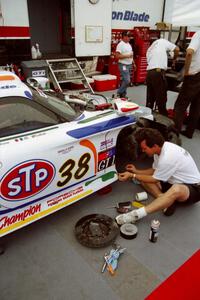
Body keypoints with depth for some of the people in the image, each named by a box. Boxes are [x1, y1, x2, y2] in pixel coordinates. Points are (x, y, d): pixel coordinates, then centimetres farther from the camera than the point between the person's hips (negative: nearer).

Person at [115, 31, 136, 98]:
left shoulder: (129, 44, 15)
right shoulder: (120, 45, -12)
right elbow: (117, 56, -19)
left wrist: (133, 63, 20)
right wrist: (127, 56, -23)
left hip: (129, 65, 8)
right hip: (123, 65, -8)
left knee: (125, 81, 10)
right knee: (127, 81, -14)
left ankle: (123, 95, 17)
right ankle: (119, 93, 1)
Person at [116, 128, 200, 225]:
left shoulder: (168, 157, -31)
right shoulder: (162, 147, -4)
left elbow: (154, 179, -16)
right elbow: (154, 170, 12)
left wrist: (132, 175, -9)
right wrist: (136, 171, 2)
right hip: (174, 182, 9)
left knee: (176, 189, -43)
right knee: (143, 179, -1)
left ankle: (136, 214, -44)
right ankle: (167, 200, -13)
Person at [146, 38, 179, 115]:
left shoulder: (149, 49, 30)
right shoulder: (162, 41, 12)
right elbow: (177, 49, 5)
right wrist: (174, 60, 22)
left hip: (149, 73, 6)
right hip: (158, 73, -6)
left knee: (150, 98, 14)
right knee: (161, 98, -2)